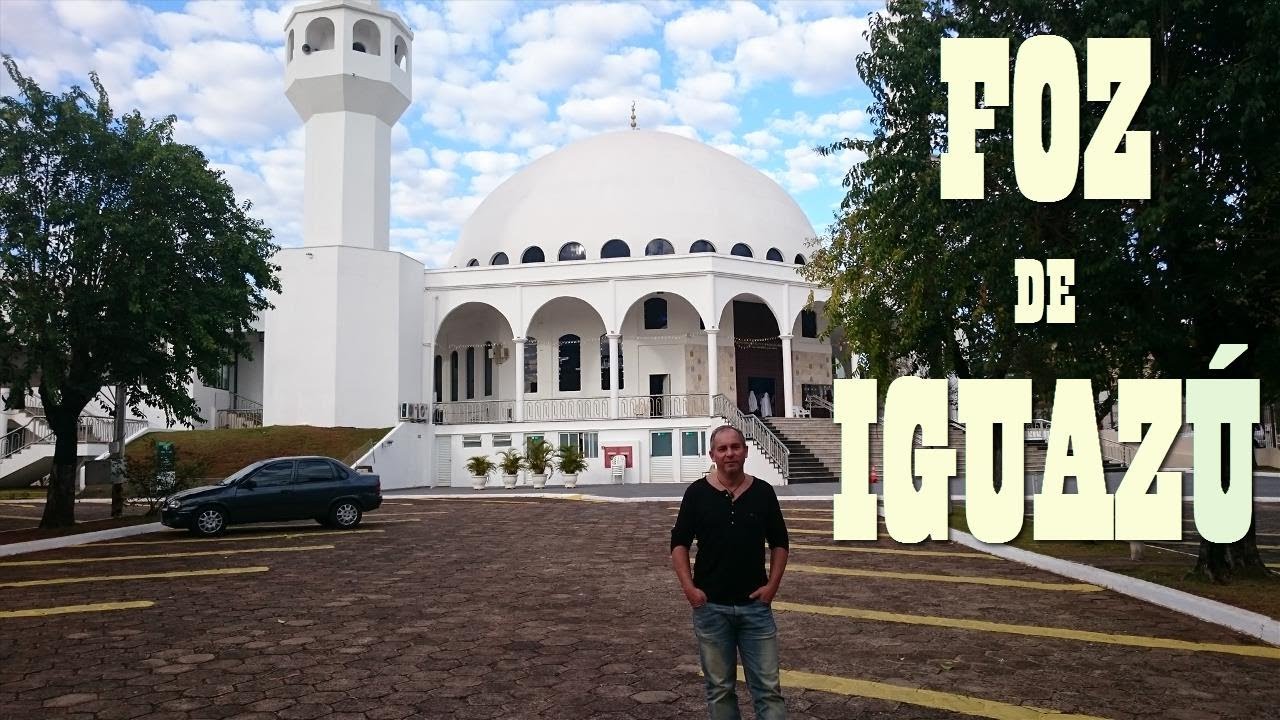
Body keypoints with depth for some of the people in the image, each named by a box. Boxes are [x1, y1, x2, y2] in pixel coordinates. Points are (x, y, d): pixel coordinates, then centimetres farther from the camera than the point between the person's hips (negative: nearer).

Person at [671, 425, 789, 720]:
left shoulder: (763, 492, 1)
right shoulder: (697, 492, -3)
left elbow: (779, 542, 9)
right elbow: (679, 543, 2)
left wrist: (772, 584, -2)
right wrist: (688, 587, -8)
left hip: (756, 604, 1)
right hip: (710, 606, -1)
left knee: (768, 687, 2)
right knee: (719, 687, 10)